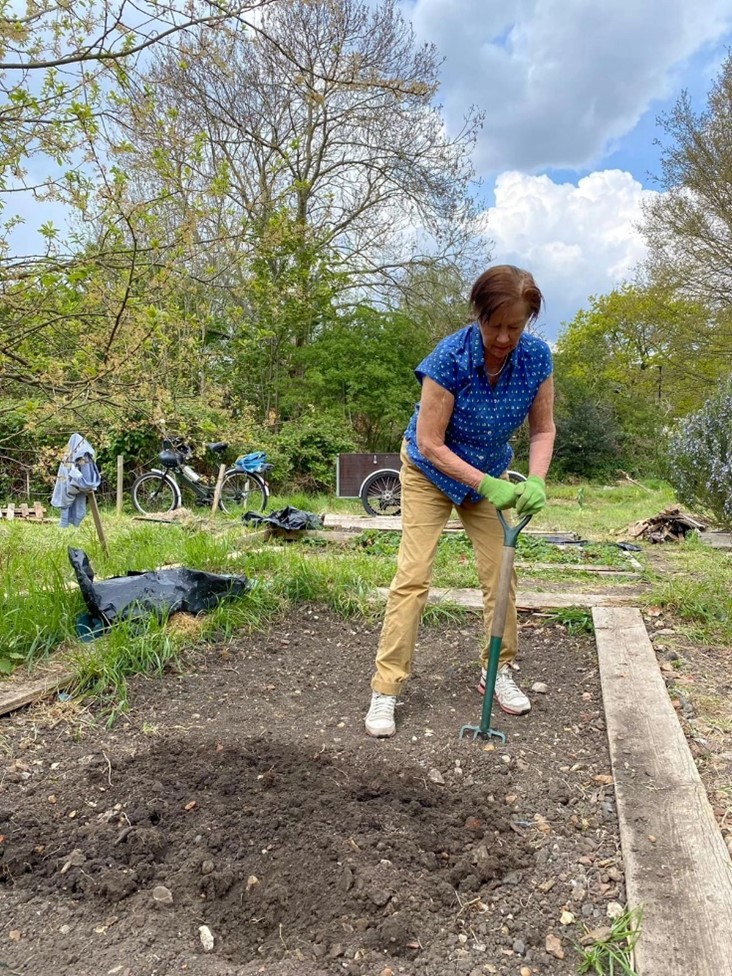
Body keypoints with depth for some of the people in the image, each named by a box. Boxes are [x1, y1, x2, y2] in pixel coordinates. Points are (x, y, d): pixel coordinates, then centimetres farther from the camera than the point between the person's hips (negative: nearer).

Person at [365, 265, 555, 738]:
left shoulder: (537, 357, -18)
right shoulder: (450, 357, -30)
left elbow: (543, 430, -8)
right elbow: (429, 444, -27)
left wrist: (536, 480, -26)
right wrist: (488, 485, -31)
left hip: (489, 473, 4)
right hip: (431, 471, -4)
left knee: (501, 572, 3)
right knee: (413, 576, -10)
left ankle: (498, 671, 24)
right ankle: (386, 690, -2)